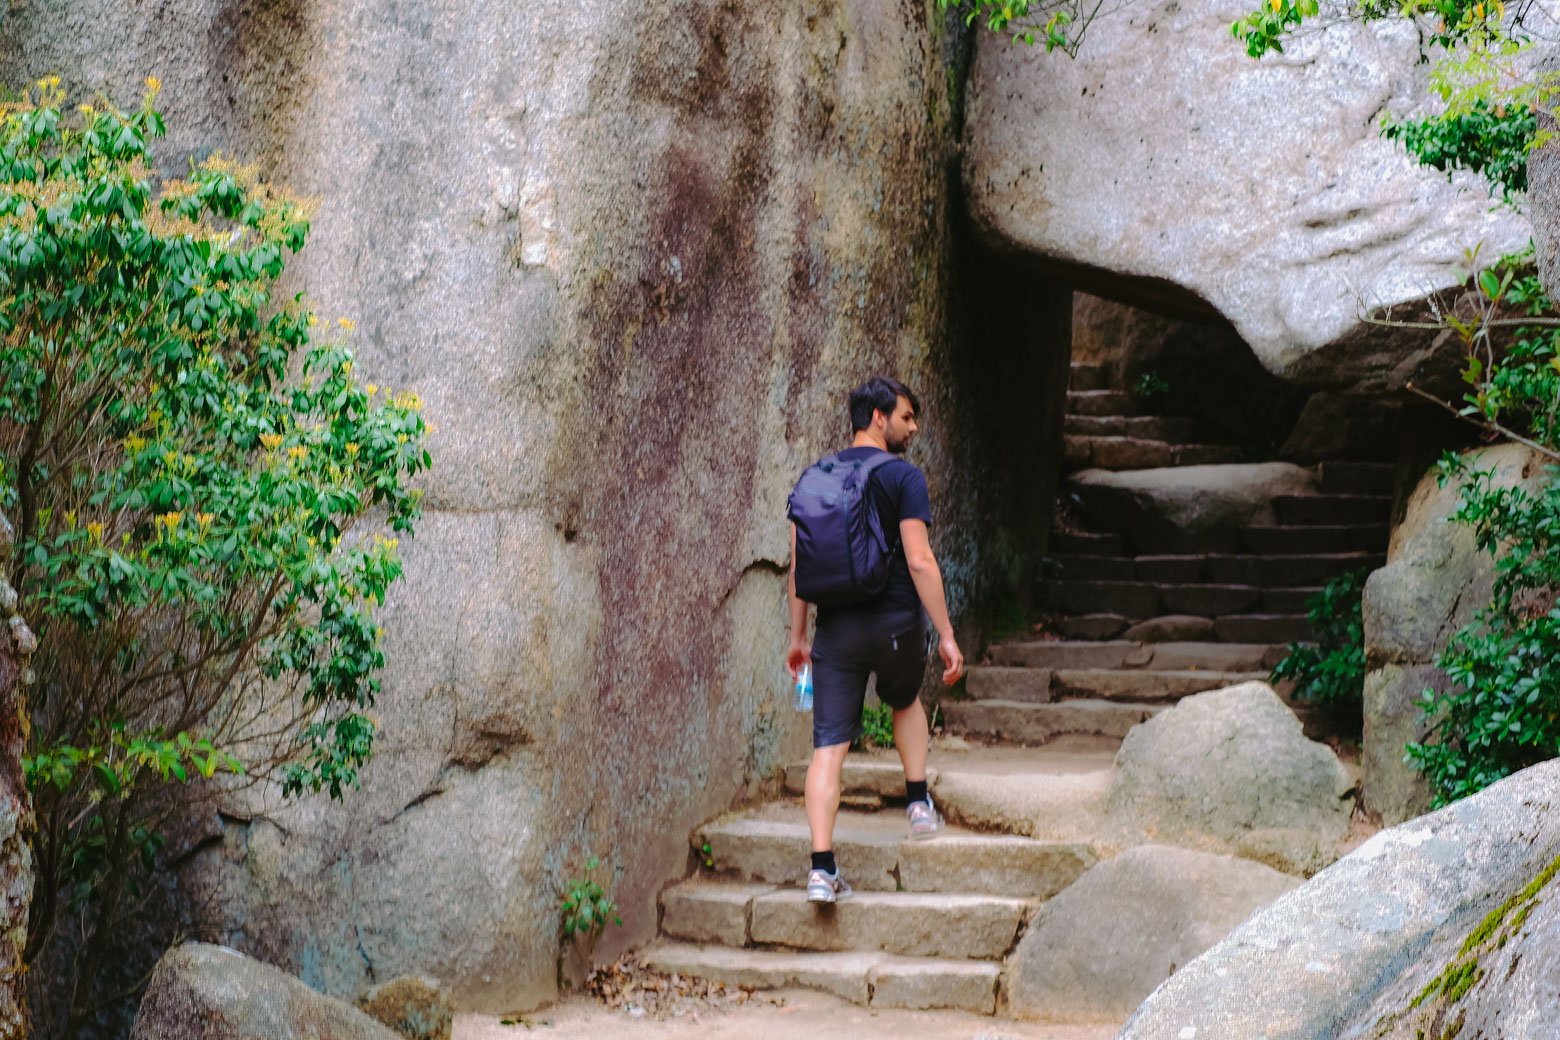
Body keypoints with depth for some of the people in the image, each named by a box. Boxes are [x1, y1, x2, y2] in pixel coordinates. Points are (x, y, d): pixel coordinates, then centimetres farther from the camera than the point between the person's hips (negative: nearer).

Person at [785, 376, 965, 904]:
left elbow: (799, 563, 9)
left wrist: (798, 636, 16)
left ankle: (822, 867, -8)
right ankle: (918, 804, 29)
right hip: (895, 622, -3)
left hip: (835, 627, 3)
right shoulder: (904, 477, -6)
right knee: (906, 701, 30)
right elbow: (919, 562, -13)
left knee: (828, 747, -1)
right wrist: (946, 634, -9)